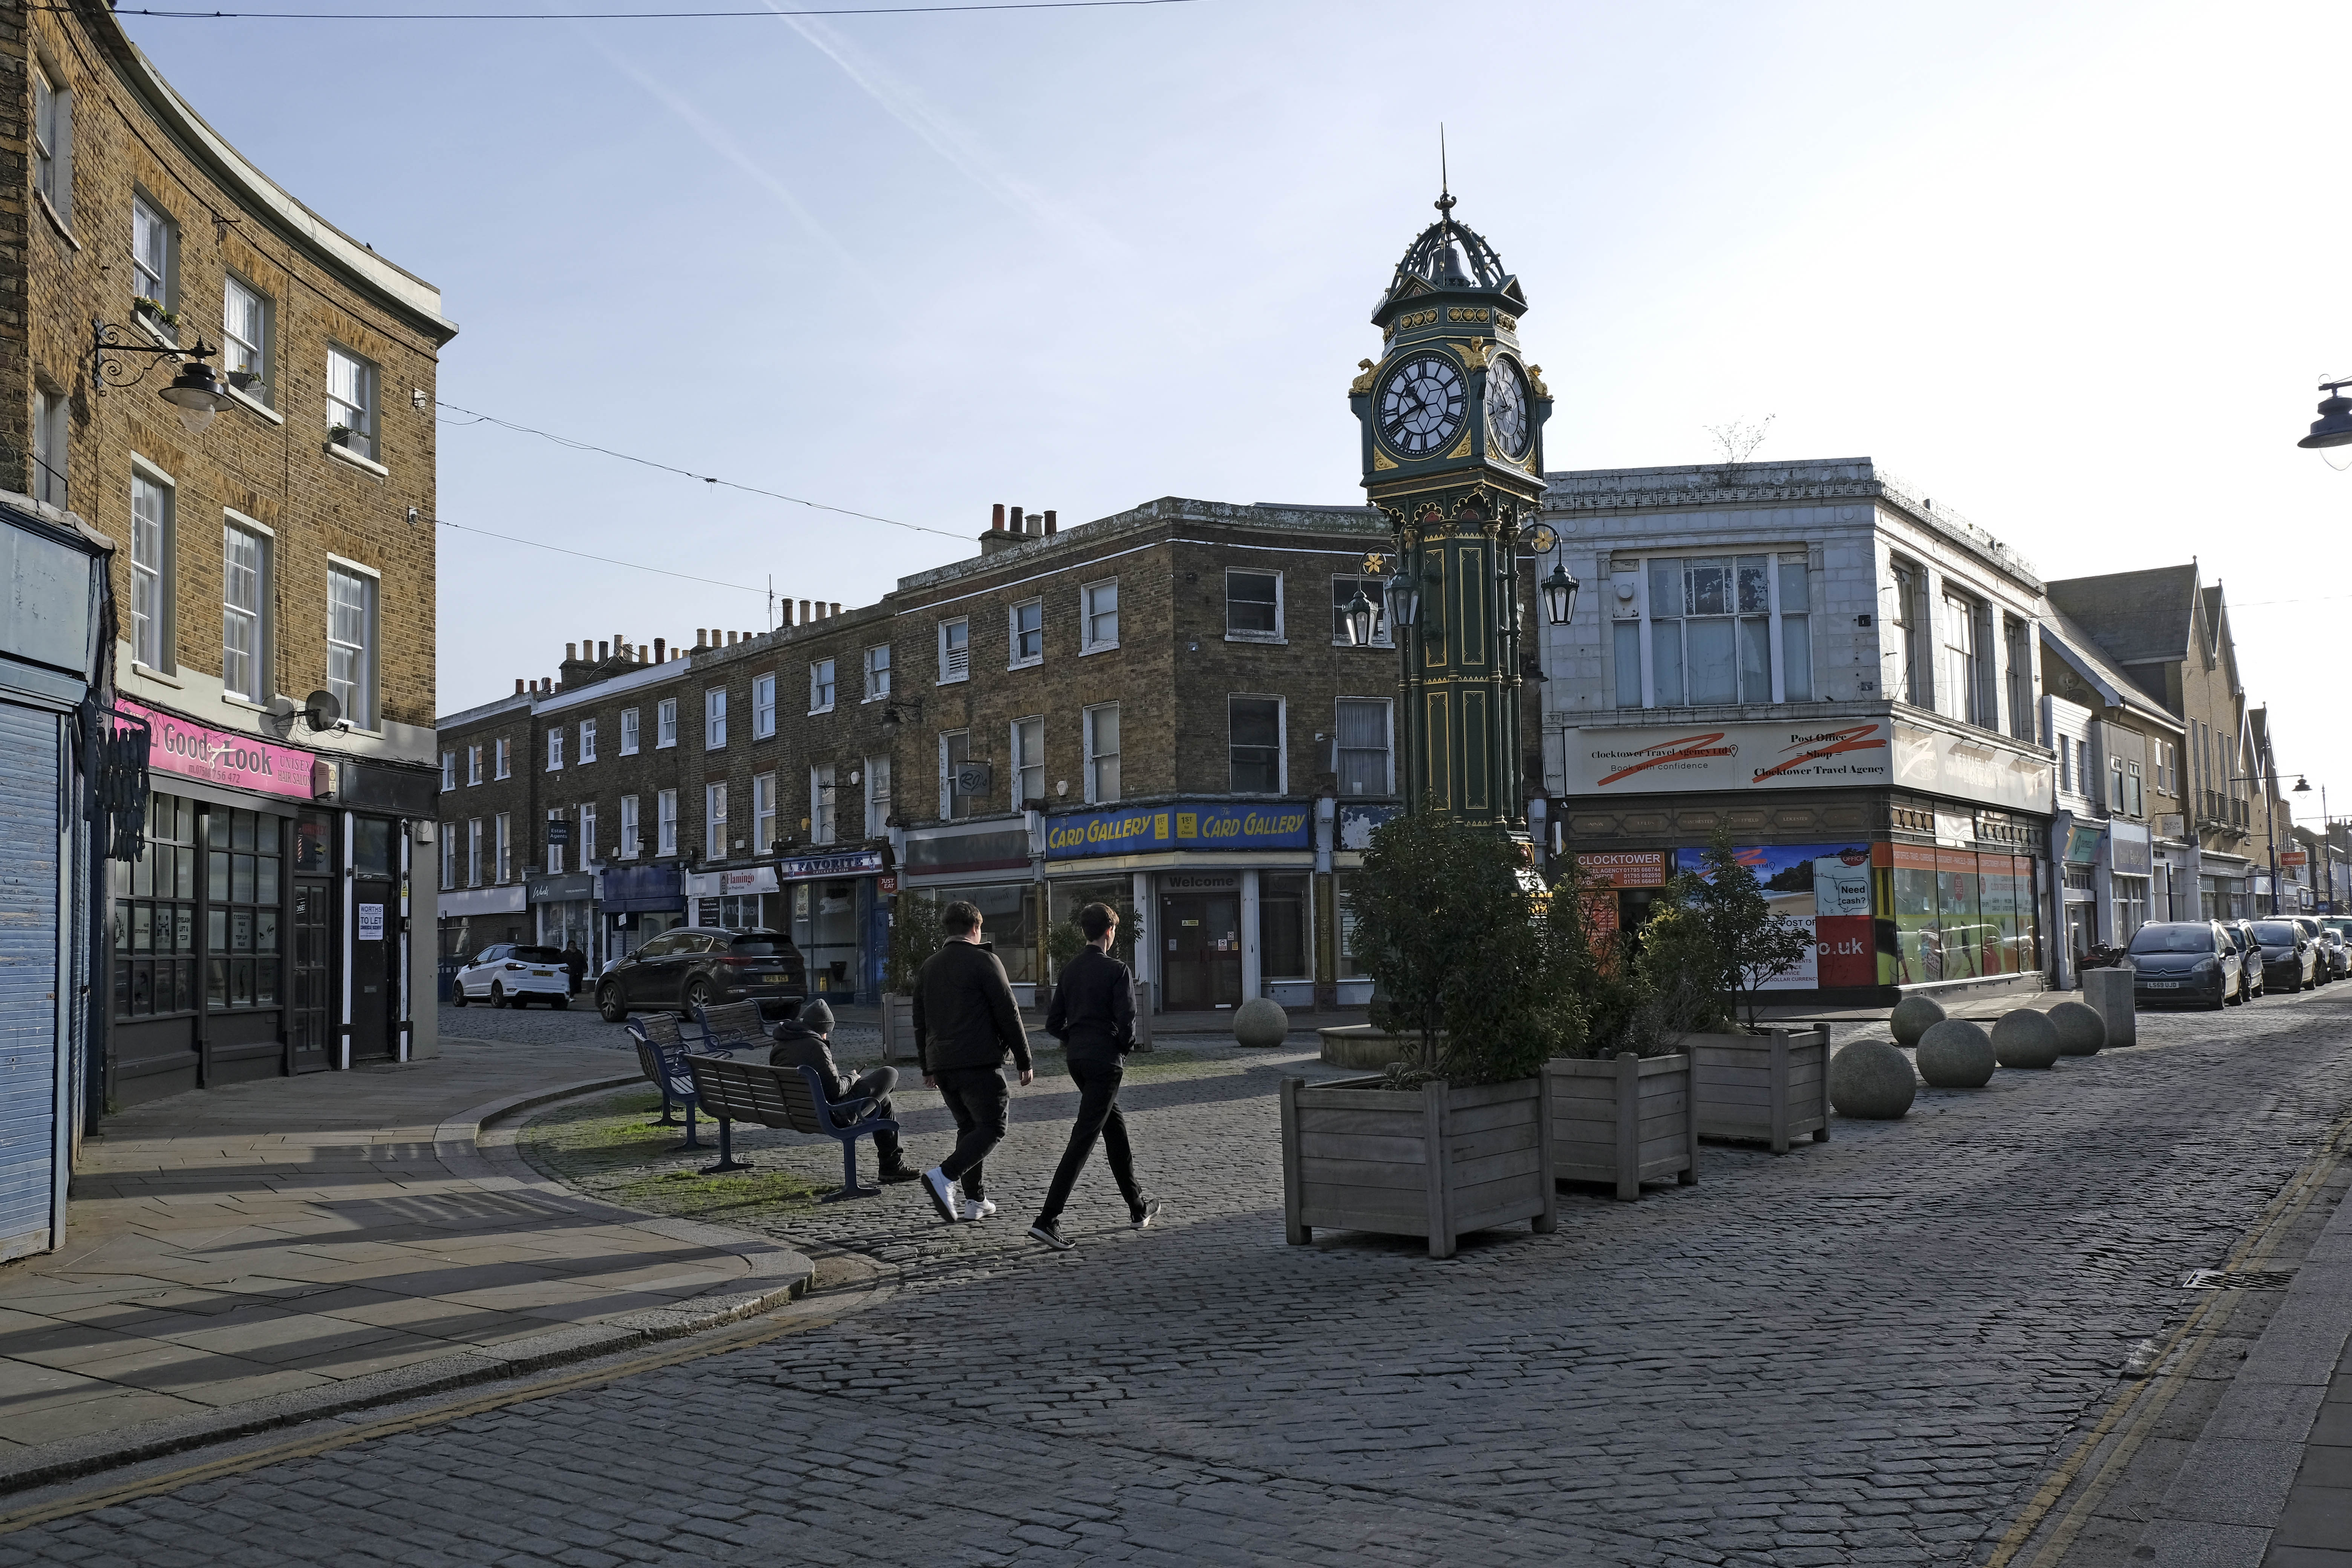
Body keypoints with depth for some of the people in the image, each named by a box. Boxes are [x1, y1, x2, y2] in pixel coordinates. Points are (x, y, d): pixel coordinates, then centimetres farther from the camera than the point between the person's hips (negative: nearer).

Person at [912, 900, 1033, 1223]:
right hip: (979, 1062, -7)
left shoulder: (929, 966, 14)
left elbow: (920, 1022, 20)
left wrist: (928, 1068, 27)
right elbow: (1008, 1014, -7)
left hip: (941, 1064, 7)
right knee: (992, 1127, -3)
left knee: (968, 1127, 16)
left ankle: (975, 1200, 14)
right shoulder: (984, 961, -5)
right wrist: (1024, 1061, -2)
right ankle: (945, 1175, -22)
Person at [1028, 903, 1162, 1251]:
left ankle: (1138, 1208, 30)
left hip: (1077, 1059, 8)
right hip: (1106, 1060, -8)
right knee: (1084, 1138, -8)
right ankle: (1048, 1220, -15)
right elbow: (1126, 1021, -17)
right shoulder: (1117, 970, -11)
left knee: (1115, 1127, 20)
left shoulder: (1069, 970, 8)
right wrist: (1124, 1050, 1)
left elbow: (1053, 1023, 8)